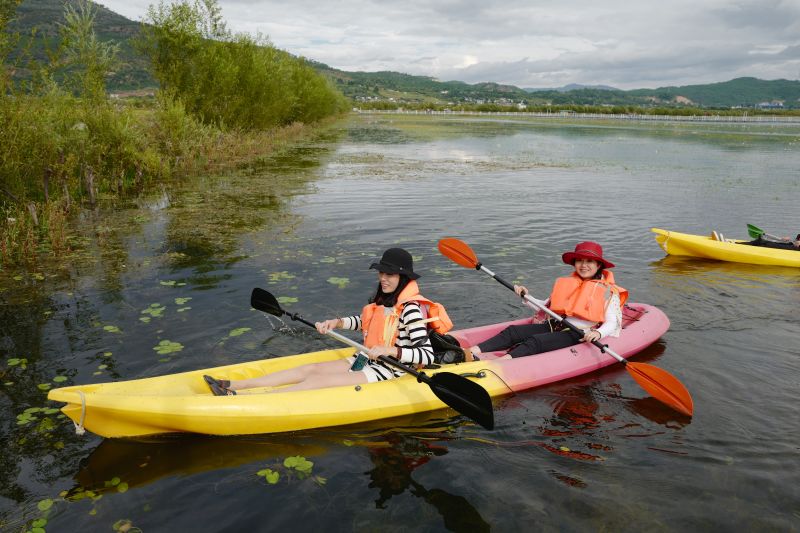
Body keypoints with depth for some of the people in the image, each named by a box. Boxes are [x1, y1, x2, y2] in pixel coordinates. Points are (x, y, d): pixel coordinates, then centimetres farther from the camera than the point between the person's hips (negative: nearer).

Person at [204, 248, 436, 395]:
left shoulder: (410, 310, -19)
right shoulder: (382, 300, 6)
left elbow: (428, 356, -26)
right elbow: (362, 322, 23)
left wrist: (391, 351, -35)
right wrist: (336, 322, 6)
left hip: (387, 372, -8)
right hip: (366, 361, 8)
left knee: (318, 381, -19)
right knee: (310, 368, -3)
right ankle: (233, 385, -7)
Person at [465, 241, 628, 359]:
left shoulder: (608, 292, 5)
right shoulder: (565, 284, 20)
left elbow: (611, 323, -4)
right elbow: (546, 306, 23)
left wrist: (598, 333, -25)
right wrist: (526, 297, 9)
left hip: (579, 335, -5)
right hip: (555, 326, 5)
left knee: (535, 342, -32)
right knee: (512, 331, -19)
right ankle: (471, 353, -36)